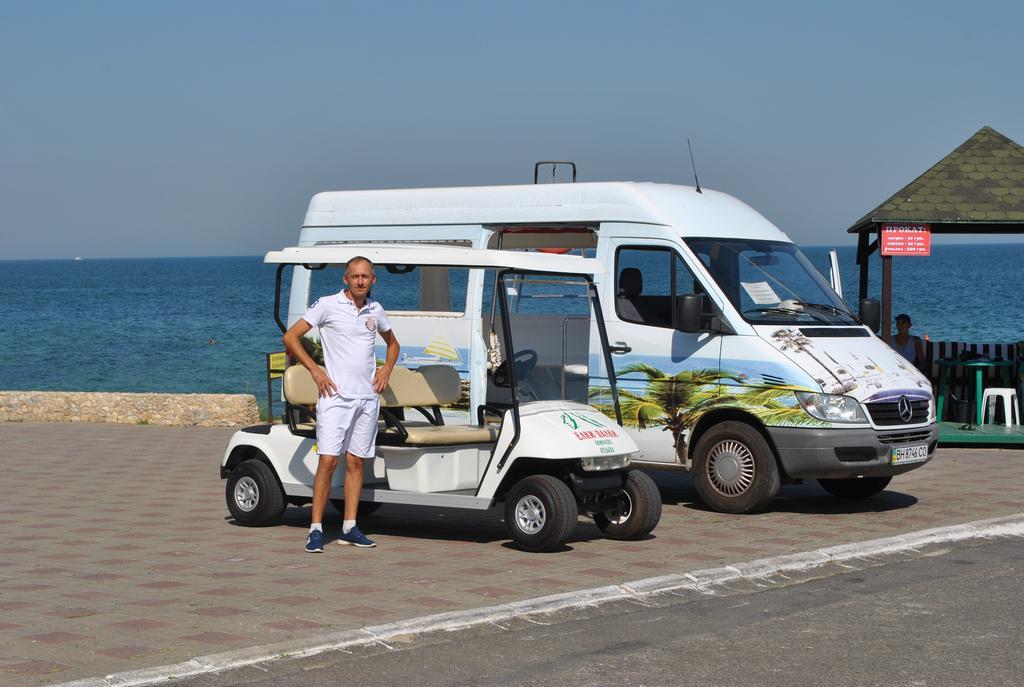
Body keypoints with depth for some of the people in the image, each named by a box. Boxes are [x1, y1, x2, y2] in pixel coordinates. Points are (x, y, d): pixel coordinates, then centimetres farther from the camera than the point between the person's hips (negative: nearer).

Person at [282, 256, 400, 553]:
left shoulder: (375, 310, 11)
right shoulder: (328, 305, -4)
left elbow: (392, 343, 29)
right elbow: (290, 337, -3)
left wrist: (387, 369, 10)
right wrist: (315, 370, -9)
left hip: (367, 396, 5)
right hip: (336, 395, -5)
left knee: (356, 462, 7)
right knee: (328, 460, -10)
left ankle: (349, 528, 11)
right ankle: (316, 529, -6)